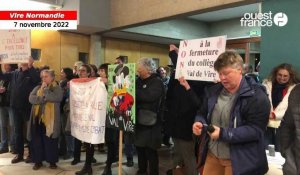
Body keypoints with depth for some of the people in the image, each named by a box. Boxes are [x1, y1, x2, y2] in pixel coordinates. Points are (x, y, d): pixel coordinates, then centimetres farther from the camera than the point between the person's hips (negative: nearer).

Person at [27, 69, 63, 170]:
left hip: (50, 119, -4)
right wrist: (43, 99, -15)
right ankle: (38, 161, 21)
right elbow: (31, 98, -2)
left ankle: (52, 161, 17)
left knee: (50, 141, 3)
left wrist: (45, 89, -10)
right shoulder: (37, 88, 13)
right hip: (37, 118, 4)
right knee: (37, 140, 8)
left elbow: (55, 98, -19)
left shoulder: (57, 89, 0)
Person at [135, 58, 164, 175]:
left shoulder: (157, 82, -9)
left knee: (150, 150, 0)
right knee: (139, 147, 15)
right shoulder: (139, 81, 14)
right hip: (139, 120, 7)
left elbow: (149, 96, -26)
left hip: (150, 121, -7)